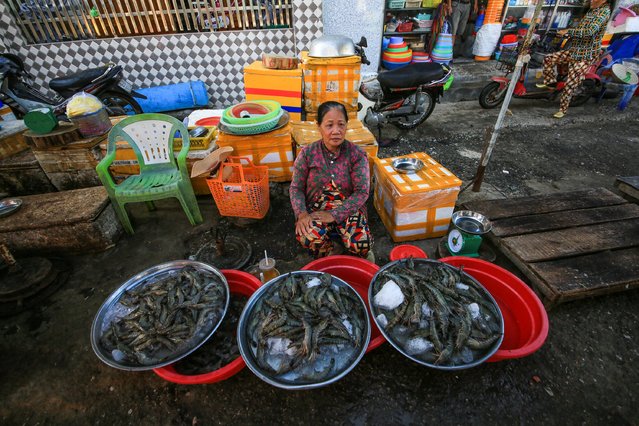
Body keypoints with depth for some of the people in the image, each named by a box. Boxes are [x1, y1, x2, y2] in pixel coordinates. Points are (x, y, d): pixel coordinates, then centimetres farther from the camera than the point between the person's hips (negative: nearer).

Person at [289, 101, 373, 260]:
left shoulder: (357, 154, -9)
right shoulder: (307, 153, -7)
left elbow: (362, 192, -12)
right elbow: (296, 188, -2)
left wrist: (334, 214, -20)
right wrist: (302, 214, -21)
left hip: (348, 209, 0)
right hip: (316, 209, 1)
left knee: (361, 245, -27)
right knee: (309, 238, -31)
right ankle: (329, 258, 7)